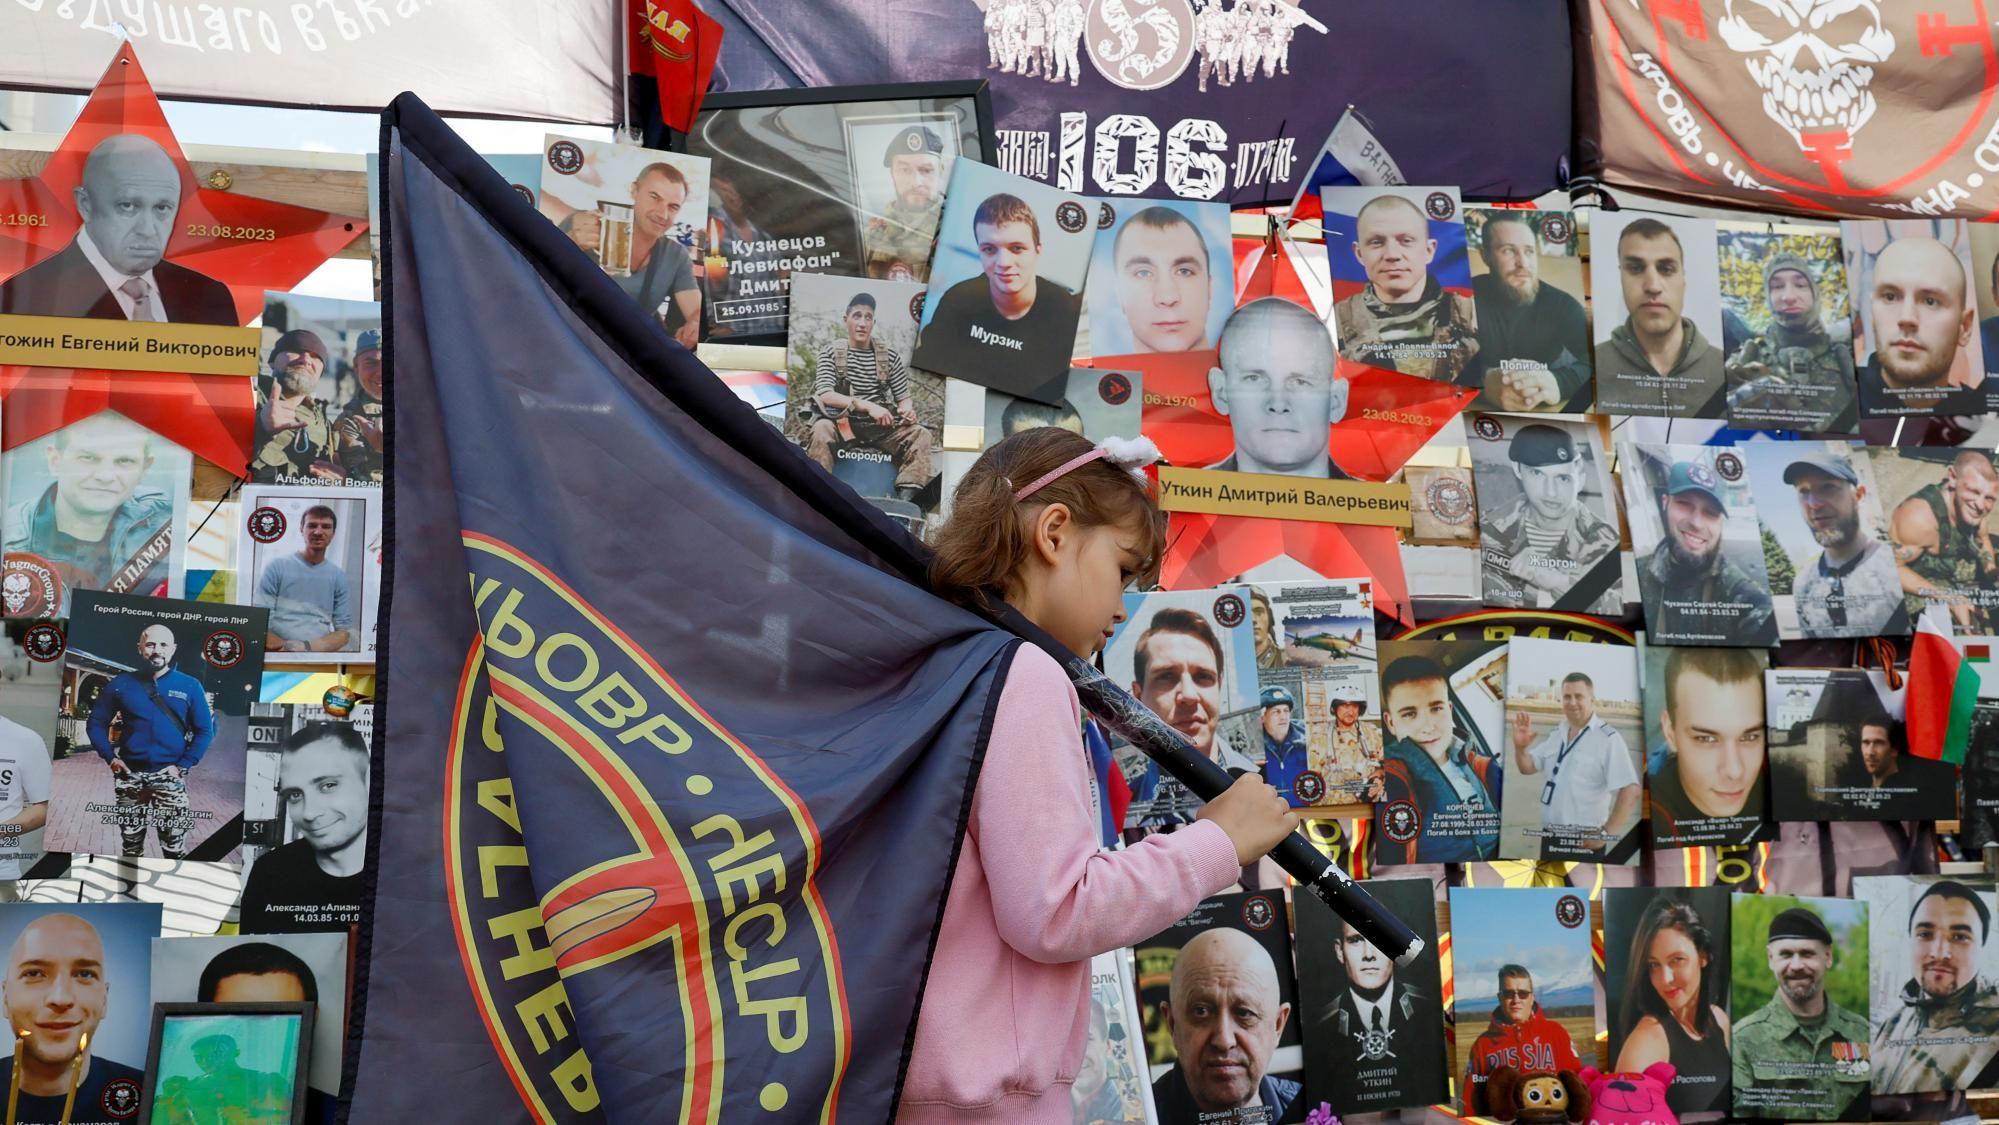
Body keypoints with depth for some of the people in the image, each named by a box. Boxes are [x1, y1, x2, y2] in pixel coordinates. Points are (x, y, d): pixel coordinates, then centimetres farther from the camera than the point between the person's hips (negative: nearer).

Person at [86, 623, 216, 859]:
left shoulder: (190, 686, 1)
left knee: (174, 848, -8)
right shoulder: (121, 684, 4)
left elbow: (205, 730, 3)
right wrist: (110, 757, -3)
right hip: (130, 776, 2)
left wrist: (183, 765, -8)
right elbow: (97, 722, 11)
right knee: (131, 845, 14)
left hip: (169, 778, -2)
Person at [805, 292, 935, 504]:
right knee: (821, 429, -35)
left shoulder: (890, 357, 12)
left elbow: (903, 397, 11)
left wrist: (907, 409, -17)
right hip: (842, 423, -3)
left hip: (881, 427, 3)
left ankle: (905, 496, -35)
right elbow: (825, 395, -9)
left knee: (920, 433, -22)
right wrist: (868, 406, -23)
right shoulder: (830, 353, 5)